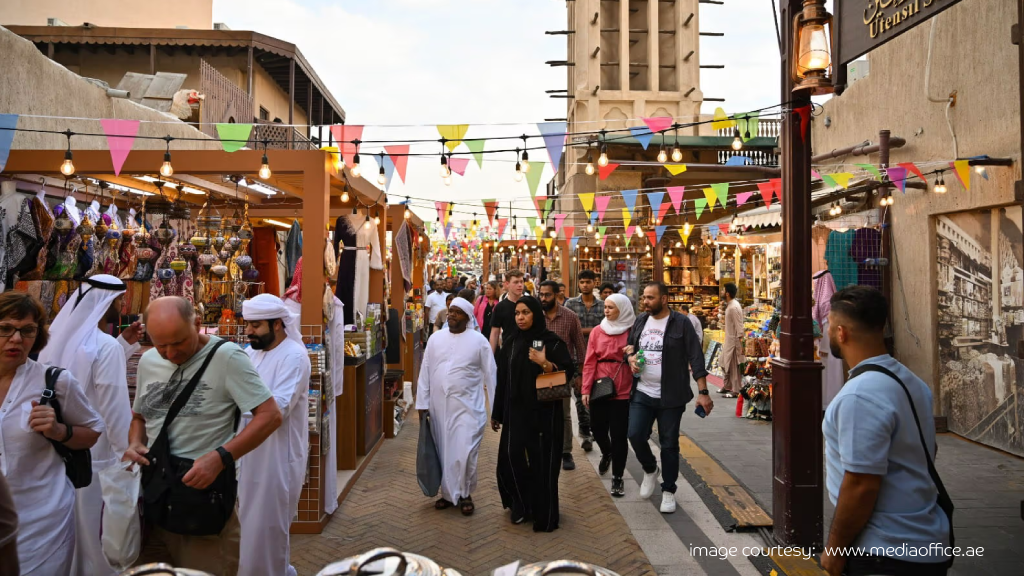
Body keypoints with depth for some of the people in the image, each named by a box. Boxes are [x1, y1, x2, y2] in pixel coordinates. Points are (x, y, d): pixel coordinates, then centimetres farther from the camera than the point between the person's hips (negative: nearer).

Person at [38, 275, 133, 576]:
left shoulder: (58, 337, 6)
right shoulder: (106, 345, -17)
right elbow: (115, 408, -19)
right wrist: (127, 454, -13)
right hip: (95, 456, -7)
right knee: (96, 535, 5)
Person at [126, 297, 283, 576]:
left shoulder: (226, 357, -15)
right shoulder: (147, 361, 7)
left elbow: (270, 416, -17)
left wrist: (220, 458, -25)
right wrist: (134, 445, 0)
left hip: (204, 496, -6)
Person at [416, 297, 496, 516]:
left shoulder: (478, 340, -4)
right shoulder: (436, 338, 6)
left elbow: (491, 374, -2)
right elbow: (425, 372, 8)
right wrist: (422, 403, 5)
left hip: (468, 406, -4)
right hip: (439, 406, 4)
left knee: (464, 454, -7)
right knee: (443, 452, 11)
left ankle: (464, 494, 15)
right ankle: (448, 493, 28)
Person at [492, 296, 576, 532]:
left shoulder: (552, 341, -5)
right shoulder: (510, 343, 8)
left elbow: (568, 372, -8)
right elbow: (502, 380, 10)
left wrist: (545, 364, -25)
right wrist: (496, 413, 11)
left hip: (544, 411, -4)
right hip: (516, 410, 4)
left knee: (542, 462, 0)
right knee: (510, 458, 2)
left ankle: (544, 515, 14)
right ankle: (521, 505, 25)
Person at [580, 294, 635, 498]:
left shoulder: (632, 331, -2)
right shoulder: (597, 331, 3)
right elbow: (589, 362, 1)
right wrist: (586, 389, -4)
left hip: (623, 390, -2)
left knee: (619, 434, 1)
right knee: (597, 427, 12)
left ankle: (617, 477, 15)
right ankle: (606, 453, 45)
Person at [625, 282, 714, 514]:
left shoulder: (681, 323, -7)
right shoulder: (640, 321, 7)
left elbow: (696, 358, -9)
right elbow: (630, 345, 22)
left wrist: (703, 392, -14)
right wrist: (631, 356, -2)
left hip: (671, 397, -4)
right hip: (642, 393, 4)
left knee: (669, 445, 4)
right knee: (635, 435, -7)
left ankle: (668, 491, 21)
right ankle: (650, 470, 23)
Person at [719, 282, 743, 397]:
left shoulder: (734, 307, -21)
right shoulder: (729, 305, 9)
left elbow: (739, 326, -22)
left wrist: (740, 343, -23)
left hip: (734, 341, -10)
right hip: (728, 340, 10)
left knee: (733, 366, -1)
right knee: (724, 363, 18)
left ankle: (735, 391, 7)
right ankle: (727, 386, 31)